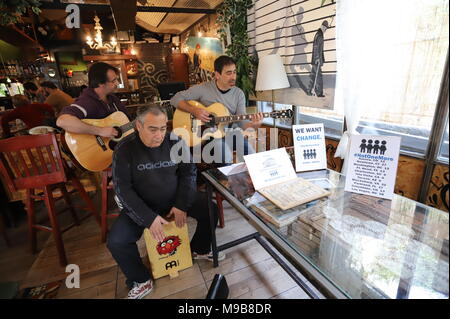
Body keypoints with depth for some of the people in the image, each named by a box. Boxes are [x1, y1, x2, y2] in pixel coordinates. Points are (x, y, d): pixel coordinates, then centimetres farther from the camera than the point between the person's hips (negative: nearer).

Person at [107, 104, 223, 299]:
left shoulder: (175, 141, -9)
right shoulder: (124, 149, -15)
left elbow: (188, 172, -5)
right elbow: (123, 188, -18)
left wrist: (181, 205, -16)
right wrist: (149, 218, -26)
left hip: (175, 198, 2)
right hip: (142, 205, -1)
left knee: (210, 211, -11)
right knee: (115, 241, -19)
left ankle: (199, 250, 19)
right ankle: (141, 282, 9)